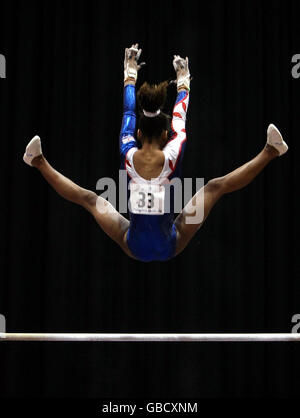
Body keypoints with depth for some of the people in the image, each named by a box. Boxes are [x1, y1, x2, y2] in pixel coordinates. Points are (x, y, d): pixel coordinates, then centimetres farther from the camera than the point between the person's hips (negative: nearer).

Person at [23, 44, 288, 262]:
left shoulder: (128, 156, -7)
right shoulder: (171, 156, -12)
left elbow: (128, 112, 9)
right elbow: (180, 114, 6)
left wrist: (130, 73, 23)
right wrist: (183, 80, 22)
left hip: (134, 247, 2)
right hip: (170, 246, -2)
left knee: (88, 198, 13)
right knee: (216, 187, 0)